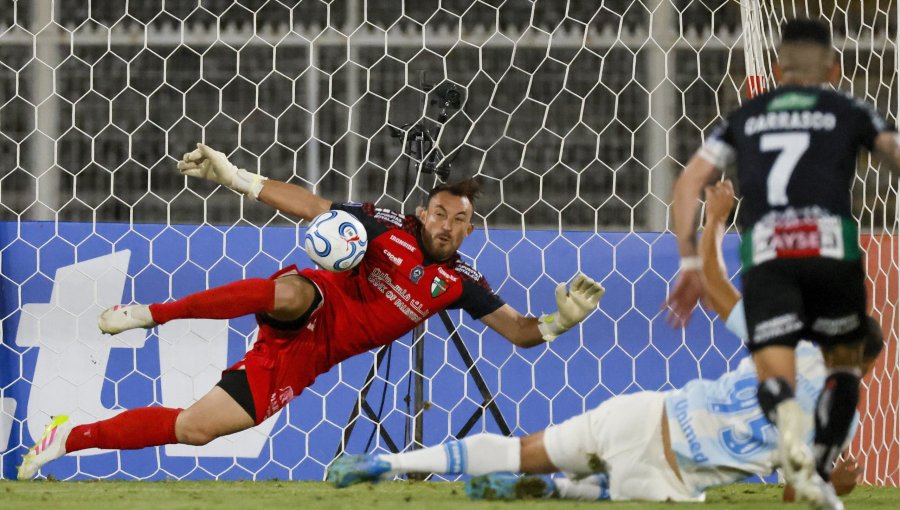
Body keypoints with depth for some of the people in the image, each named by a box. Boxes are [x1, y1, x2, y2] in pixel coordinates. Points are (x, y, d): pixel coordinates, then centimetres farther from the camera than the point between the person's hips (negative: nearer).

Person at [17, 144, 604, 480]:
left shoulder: (459, 283, 6)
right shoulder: (391, 228, -3)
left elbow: (521, 331, 6)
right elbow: (312, 206, -1)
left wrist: (562, 319, -16)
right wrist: (234, 176, -8)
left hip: (304, 357, 3)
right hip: (309, 310, -3)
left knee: (195, 429, -10)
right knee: (292, 291, -44)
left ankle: (71, 438, 3)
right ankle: (154, 314, -26)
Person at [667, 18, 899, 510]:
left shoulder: (743, 118, 25)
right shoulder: (849, 112, 22)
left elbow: (688, 183, 15)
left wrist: (689, 262, 16)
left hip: (763, 253, 1)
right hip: (831, 244, 0)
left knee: (773, 376, -4)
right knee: (844, 361, 21)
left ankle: (789, 421, -40)